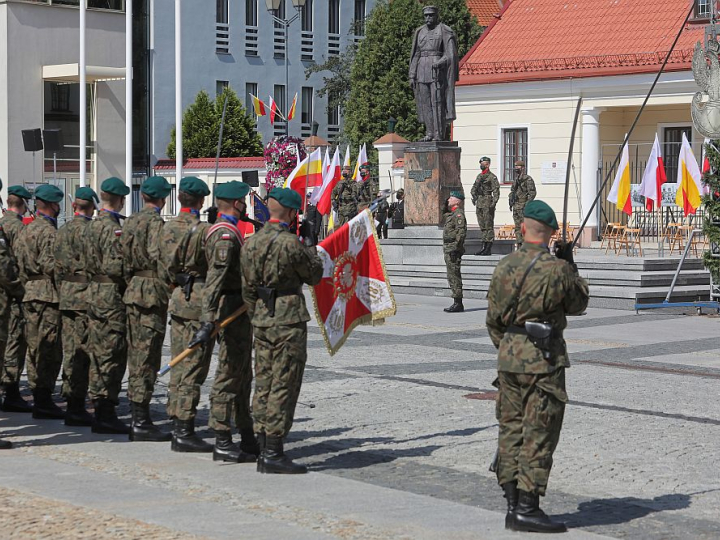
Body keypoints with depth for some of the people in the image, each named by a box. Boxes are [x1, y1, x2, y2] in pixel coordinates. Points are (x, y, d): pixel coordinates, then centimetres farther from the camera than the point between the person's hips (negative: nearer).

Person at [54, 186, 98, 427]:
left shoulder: (63, 230, 12)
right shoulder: (87, 229, -13)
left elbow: (57, 267, 16)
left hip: (66, 296, 8)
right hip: (85, 297, -8)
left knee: (70, 351, 11)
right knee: (82, 352, -5)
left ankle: (71, 403, 17)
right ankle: (76, 408, -5)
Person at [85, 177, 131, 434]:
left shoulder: (92, 226, 13)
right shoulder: (113, 228, -16)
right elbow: (115, 266, -22)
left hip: (94, 294, 9)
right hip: (112, 296, -9)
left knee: (98, 355, 13)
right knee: (112, 356, -6)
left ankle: (100, 410, 19)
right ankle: (106, 414, -5)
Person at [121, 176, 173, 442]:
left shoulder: (130, 222, 13)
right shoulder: (156, 223, -13)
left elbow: (124, 260, 15)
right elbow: (158, 256, -22)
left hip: (133, 290, 9)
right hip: (153, 293, -9)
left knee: (137, 357, 12)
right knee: (147, 358, -6)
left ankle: (137, 419, 18)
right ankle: (142, 422, -5)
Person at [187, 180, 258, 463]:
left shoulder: (222, 231, 14)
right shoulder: (225, 235, -19)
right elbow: (214, 281, -29)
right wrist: (208, 323, -35)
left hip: (237, 312, 11)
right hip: (233, 312, -11)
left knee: (242, 376, 15)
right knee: (229, 376, -6)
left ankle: (248, 440, 23)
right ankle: (223, 445, -3)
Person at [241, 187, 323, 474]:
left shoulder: (251, 243, 8)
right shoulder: (290, 243, -15)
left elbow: (248, 287, 13)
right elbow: (314, 276, -2)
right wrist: (313, 253, 14)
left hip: (262, 321, 8)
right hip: (289, 321, -8)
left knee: (264, 386, 11)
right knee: (283, 387, -4)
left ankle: (264, 451, 14)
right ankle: (274, 453, -3)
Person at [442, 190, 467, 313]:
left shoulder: (459, 214, -12)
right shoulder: (451, 214, 17)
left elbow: (461, 231, -21)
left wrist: (455, 247, -24)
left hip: (454, 249, -11)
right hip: (448, 248, 11)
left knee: (454, 276, -10)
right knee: (452, 276, 12)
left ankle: (458, 304, -10)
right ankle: (457, 303, 16)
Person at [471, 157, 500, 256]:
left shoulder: (492, 177, -6)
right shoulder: (479, 176, 17)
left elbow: (496, 191, -11)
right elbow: (474, 188, 20)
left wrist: (494, 202, -21)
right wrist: (474, 196, 2)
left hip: (487, 203, -8)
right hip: (479, 203, 8)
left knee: (489, 226, -6)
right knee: (482, 226, 10)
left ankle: (488, 249, -5)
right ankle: (482, 247, 14)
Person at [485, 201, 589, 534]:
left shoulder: (504, 266, 2)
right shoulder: (558, 269, -13)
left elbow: (493, 318, 9)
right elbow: (578, 305, 5)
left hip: (509, 357, 5)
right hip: (544, 359, -5)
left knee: (511, 429, 12)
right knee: (539, 435, -2)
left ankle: (513, 505, 15)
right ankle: (527, 509, -3)